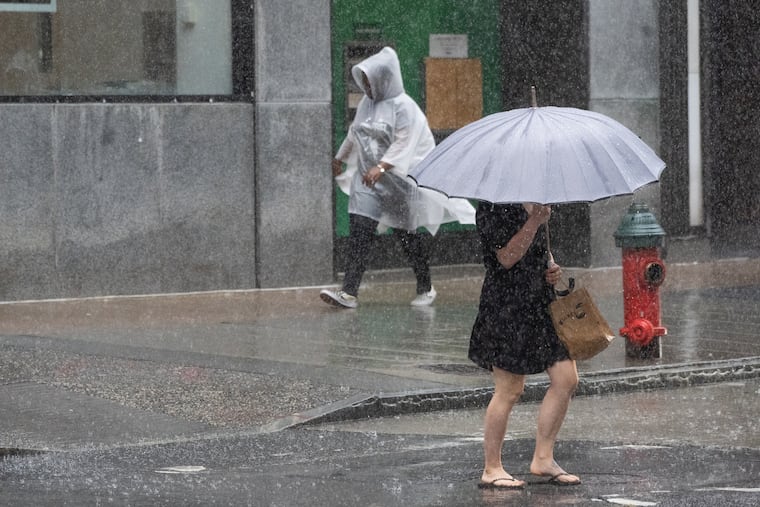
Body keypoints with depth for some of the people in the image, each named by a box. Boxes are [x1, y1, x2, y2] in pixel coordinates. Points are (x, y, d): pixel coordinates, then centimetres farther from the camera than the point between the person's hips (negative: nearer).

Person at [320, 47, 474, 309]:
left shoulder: (404, 107, -12)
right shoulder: (366, 103, 10)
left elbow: (403, 145, -20)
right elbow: (354, 135, 25)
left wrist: (381, 167, -30)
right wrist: (340, 158, 34)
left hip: (400, 179, -6)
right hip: (367, 179, 6)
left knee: (407, 234, 5)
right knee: (359, 231, -8)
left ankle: (425, 288, 23)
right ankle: (349, 292, -13)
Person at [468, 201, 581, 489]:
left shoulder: (534, 202, 14)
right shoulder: (492, 208, -12)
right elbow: (507, 257, -19)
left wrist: (551, 267, 7)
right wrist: (535, 220, -22)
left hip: (541, 301, 9)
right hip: (507, 304, -9)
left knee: (566, 378, 3)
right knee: (509, 390, -4)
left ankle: (543, 459, 14)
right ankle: (491, 469, 8)